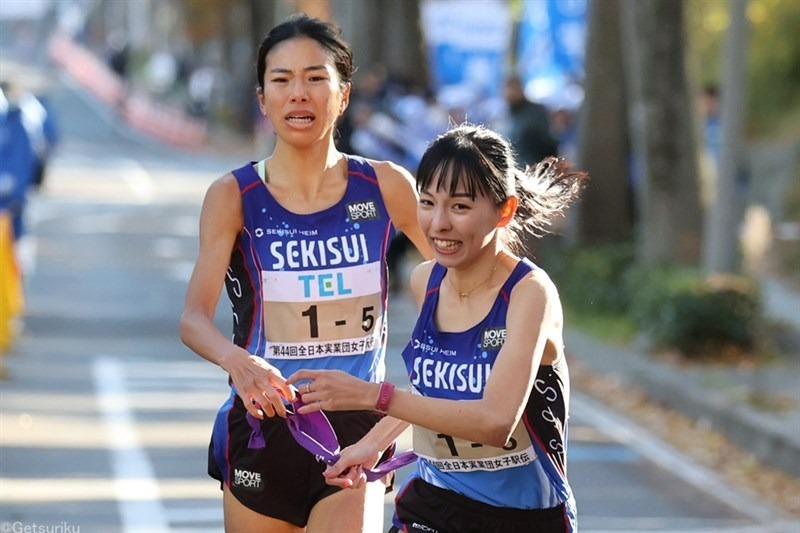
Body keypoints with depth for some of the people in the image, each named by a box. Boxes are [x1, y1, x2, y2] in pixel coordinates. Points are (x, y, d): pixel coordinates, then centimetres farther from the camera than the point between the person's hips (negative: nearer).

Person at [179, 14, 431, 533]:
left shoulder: (386, 187, -1)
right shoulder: (234, 197, -5)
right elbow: (194, 317, -16)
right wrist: (236, 359, -36)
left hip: (357, 431, 0)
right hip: (263, 428, 0)